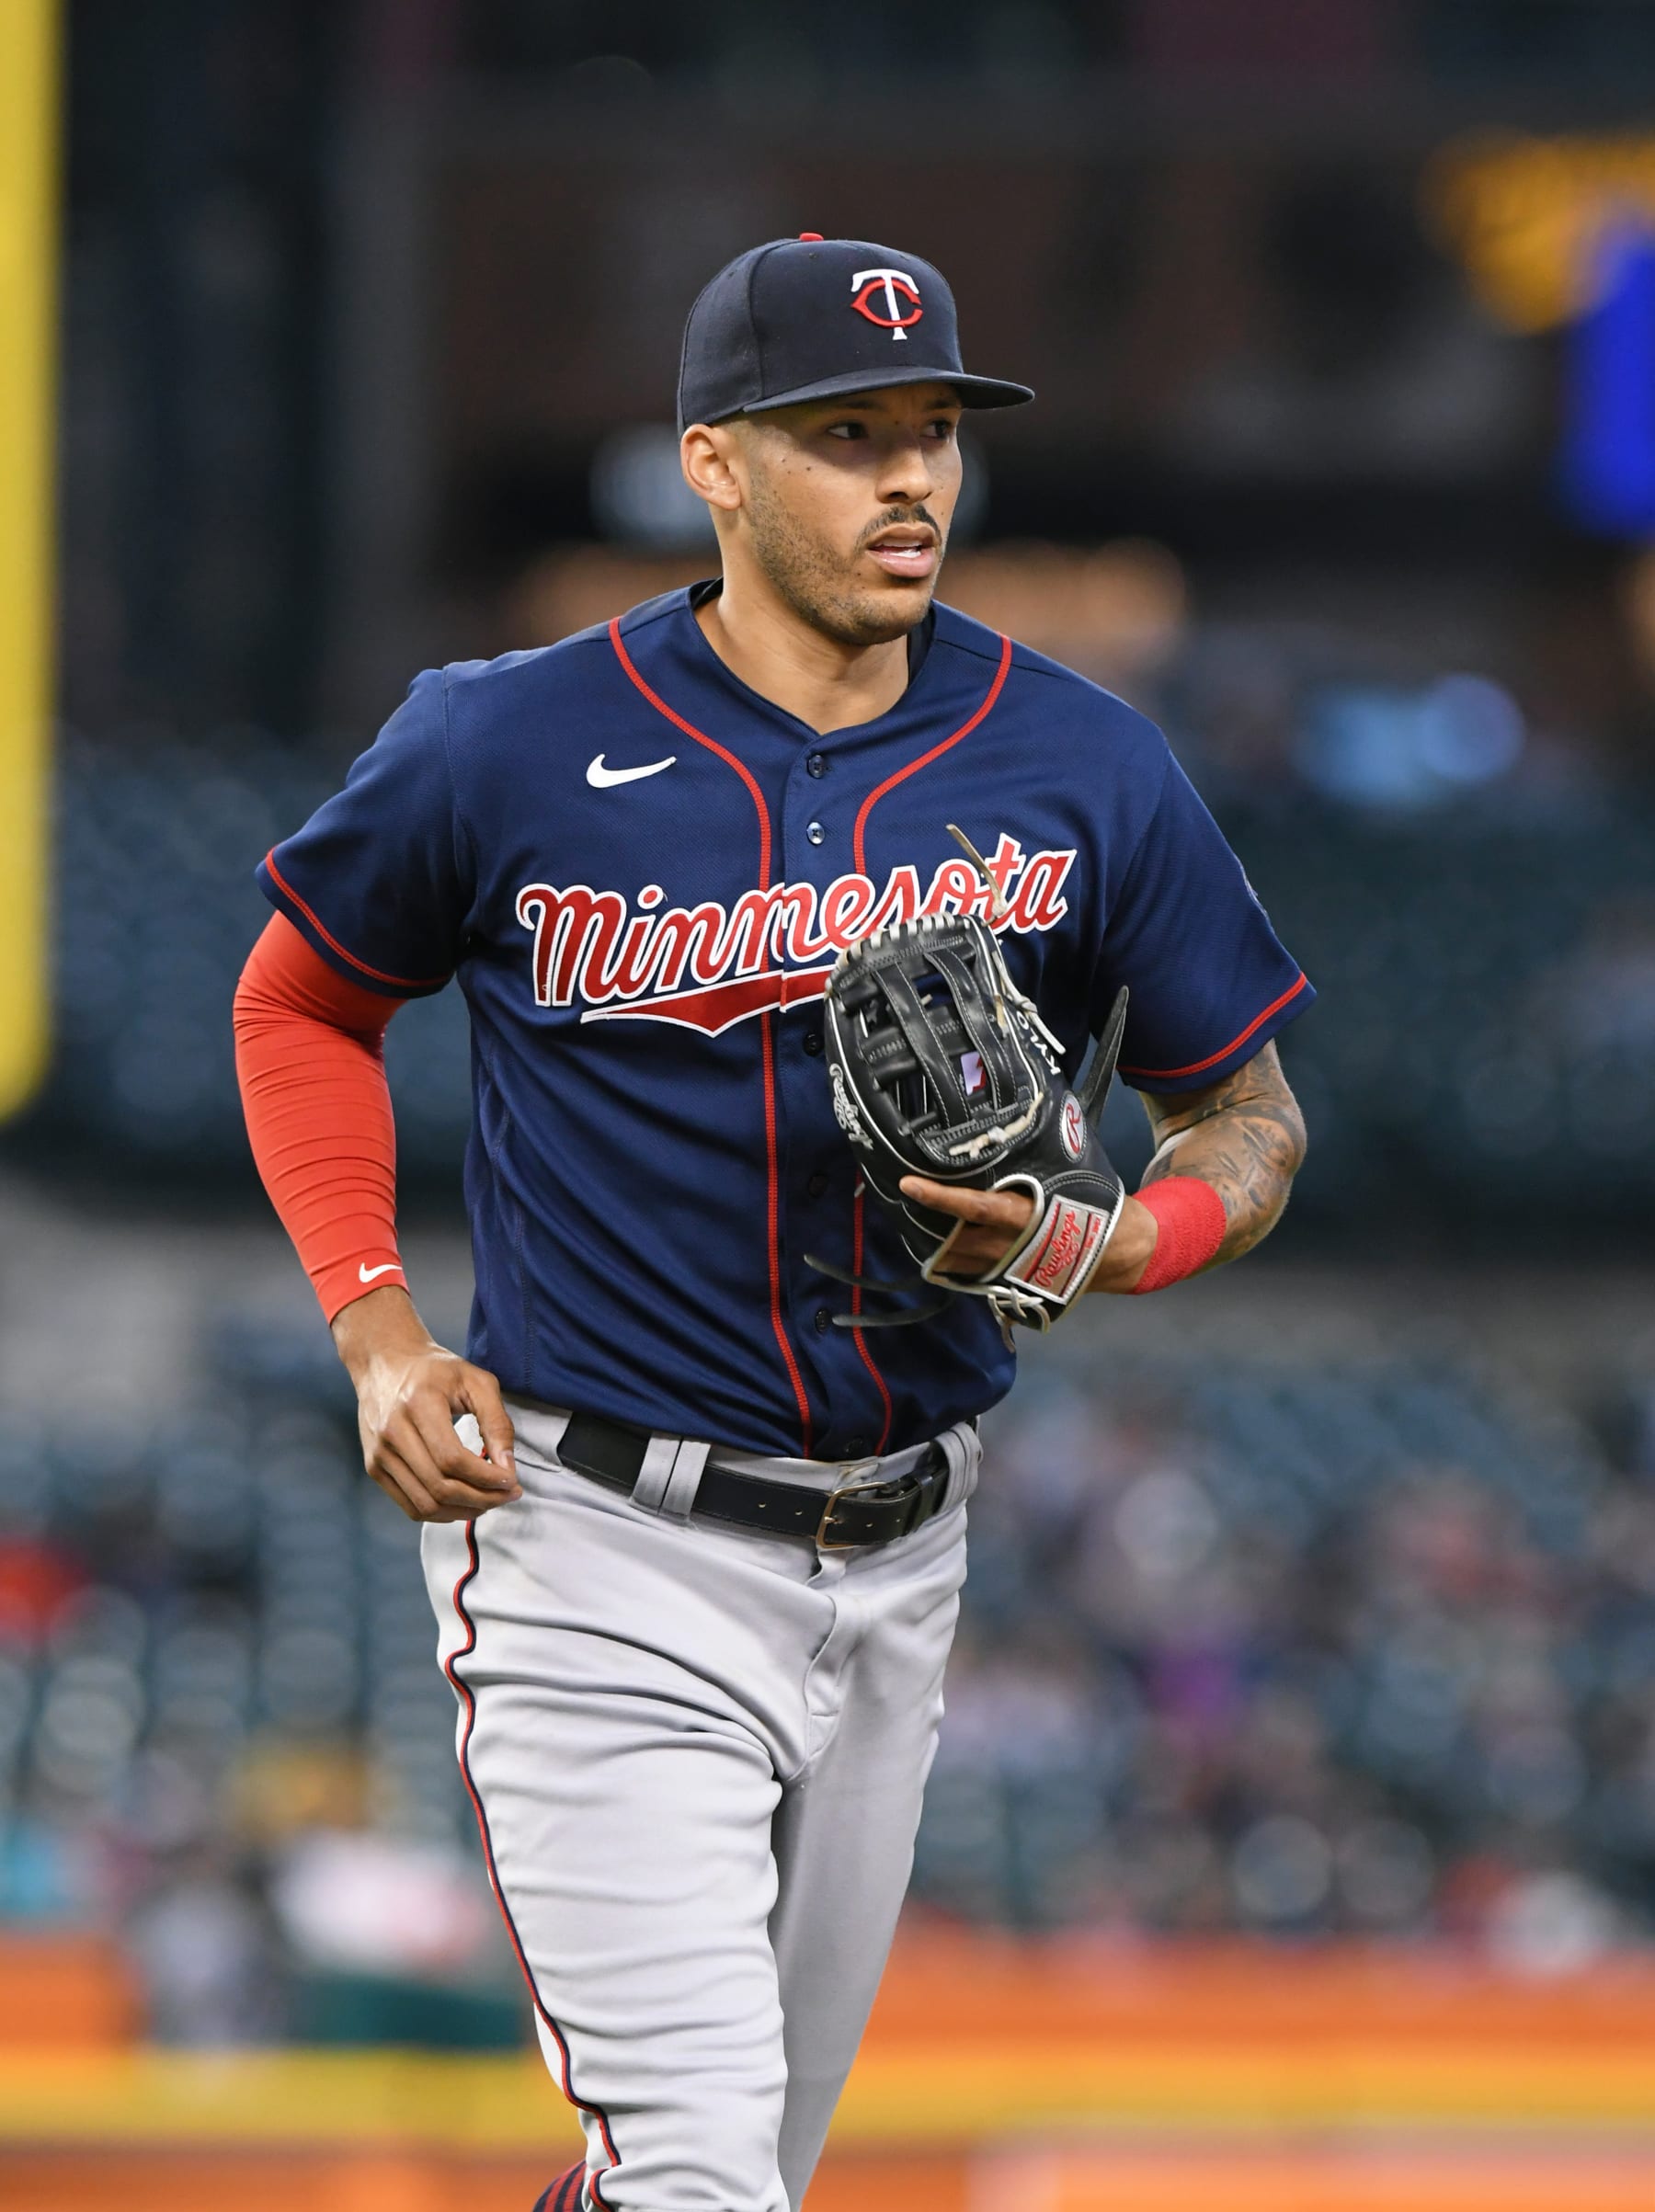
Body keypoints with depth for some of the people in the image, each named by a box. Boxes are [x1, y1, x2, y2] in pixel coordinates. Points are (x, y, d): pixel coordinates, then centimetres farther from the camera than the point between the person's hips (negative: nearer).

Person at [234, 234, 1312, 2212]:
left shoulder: (1082, 771, -1)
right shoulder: (509, 750, -8)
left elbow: (1246, 1115, 8)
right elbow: (300, 1005, 9)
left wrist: (1110, 1246, -15)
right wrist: (377, 1334, -4)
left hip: (893, 1574, 5)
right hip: (602, 1551, -5)